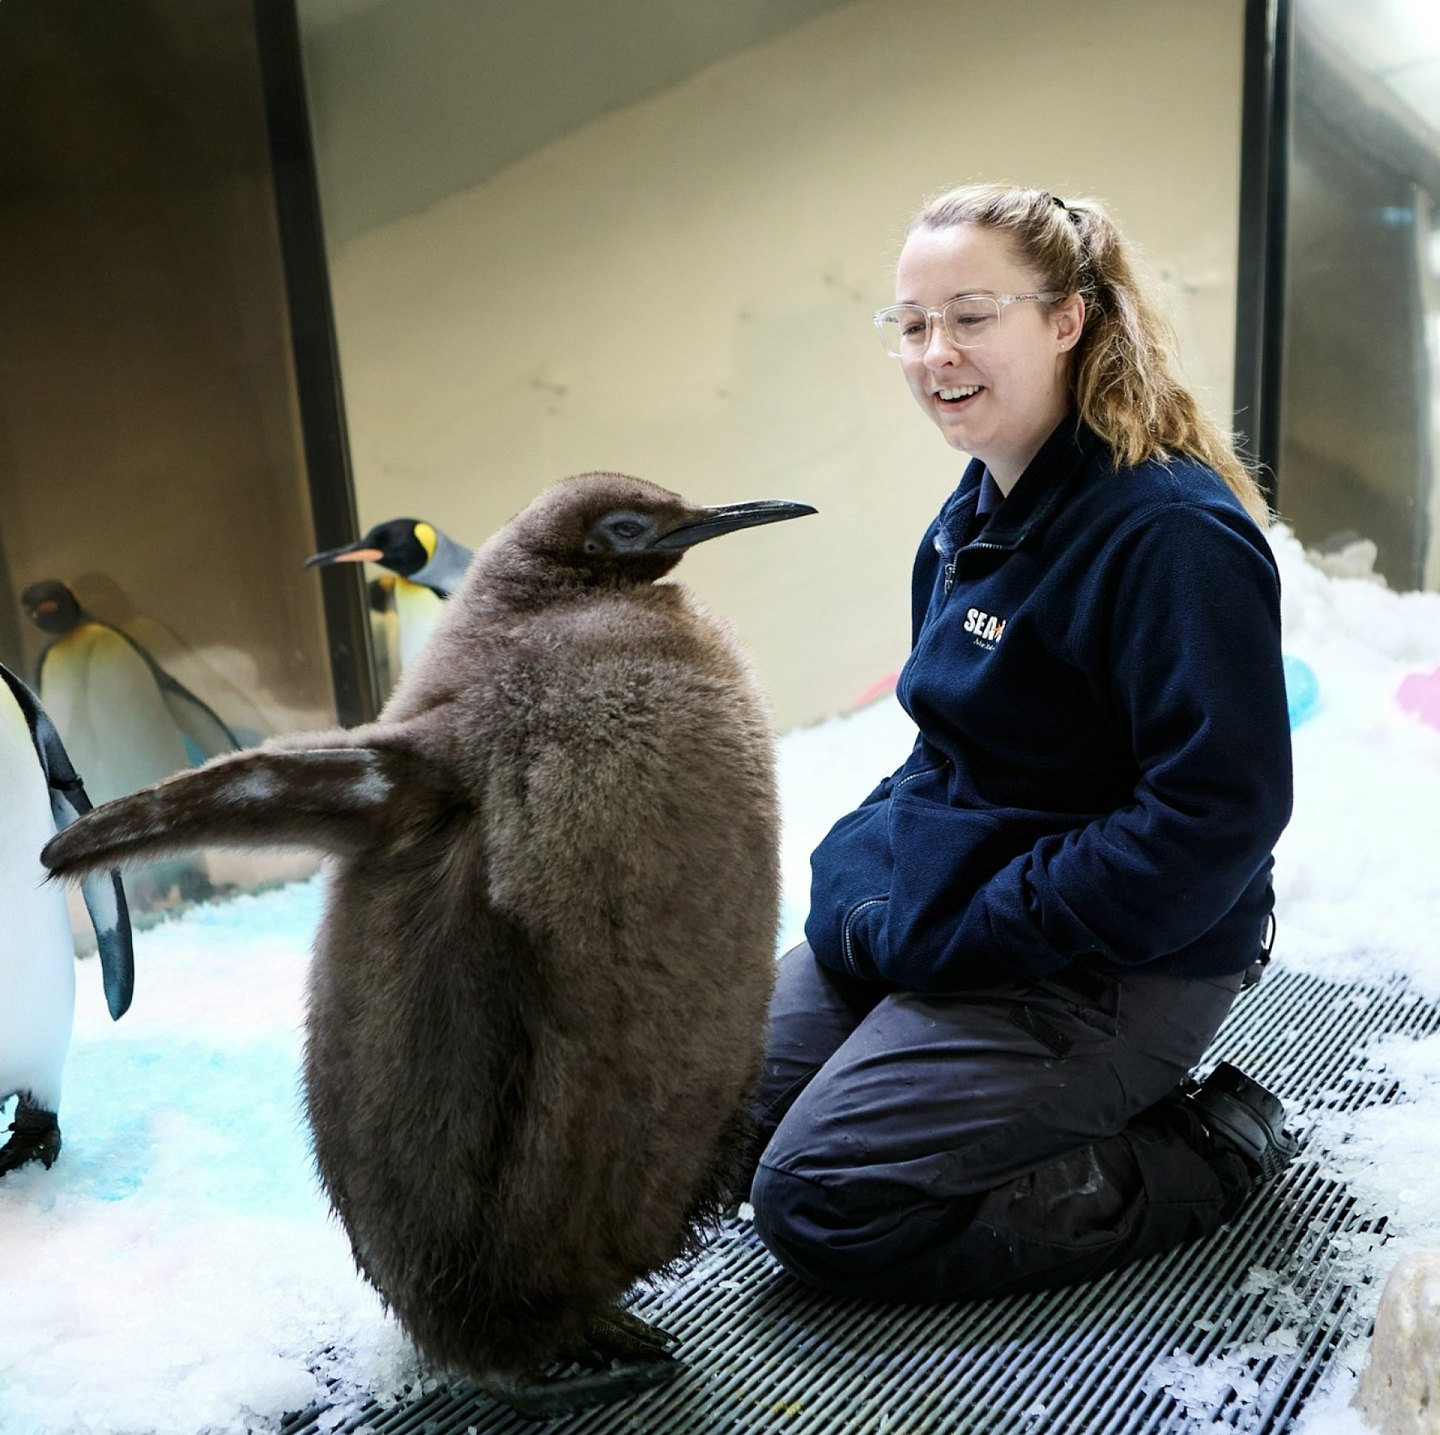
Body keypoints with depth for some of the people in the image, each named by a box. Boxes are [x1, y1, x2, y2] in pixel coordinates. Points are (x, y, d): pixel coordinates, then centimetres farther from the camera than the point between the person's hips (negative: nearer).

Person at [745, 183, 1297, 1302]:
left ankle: (1206, 1150, 2)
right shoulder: (974, 516, 7)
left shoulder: (1173, 531, -22)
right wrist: (863, 869, 1)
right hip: (935, 907, 9)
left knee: (820, 1203, -12)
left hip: (1115, 965, -9)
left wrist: (956, 935, -22)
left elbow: (1218, 811, -25)